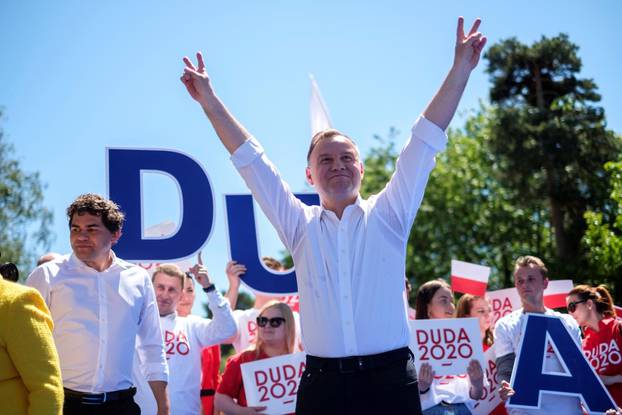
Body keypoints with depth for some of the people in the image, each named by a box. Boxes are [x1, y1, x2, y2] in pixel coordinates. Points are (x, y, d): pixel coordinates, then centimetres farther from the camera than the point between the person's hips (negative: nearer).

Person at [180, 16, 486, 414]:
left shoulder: (388, 216, 8)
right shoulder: (301, 225, 11)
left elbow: (425, 143, 3)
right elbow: (252, 160, 12)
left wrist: (460, 70, 0)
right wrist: (210, 101, 13)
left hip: (389, 381, -1)